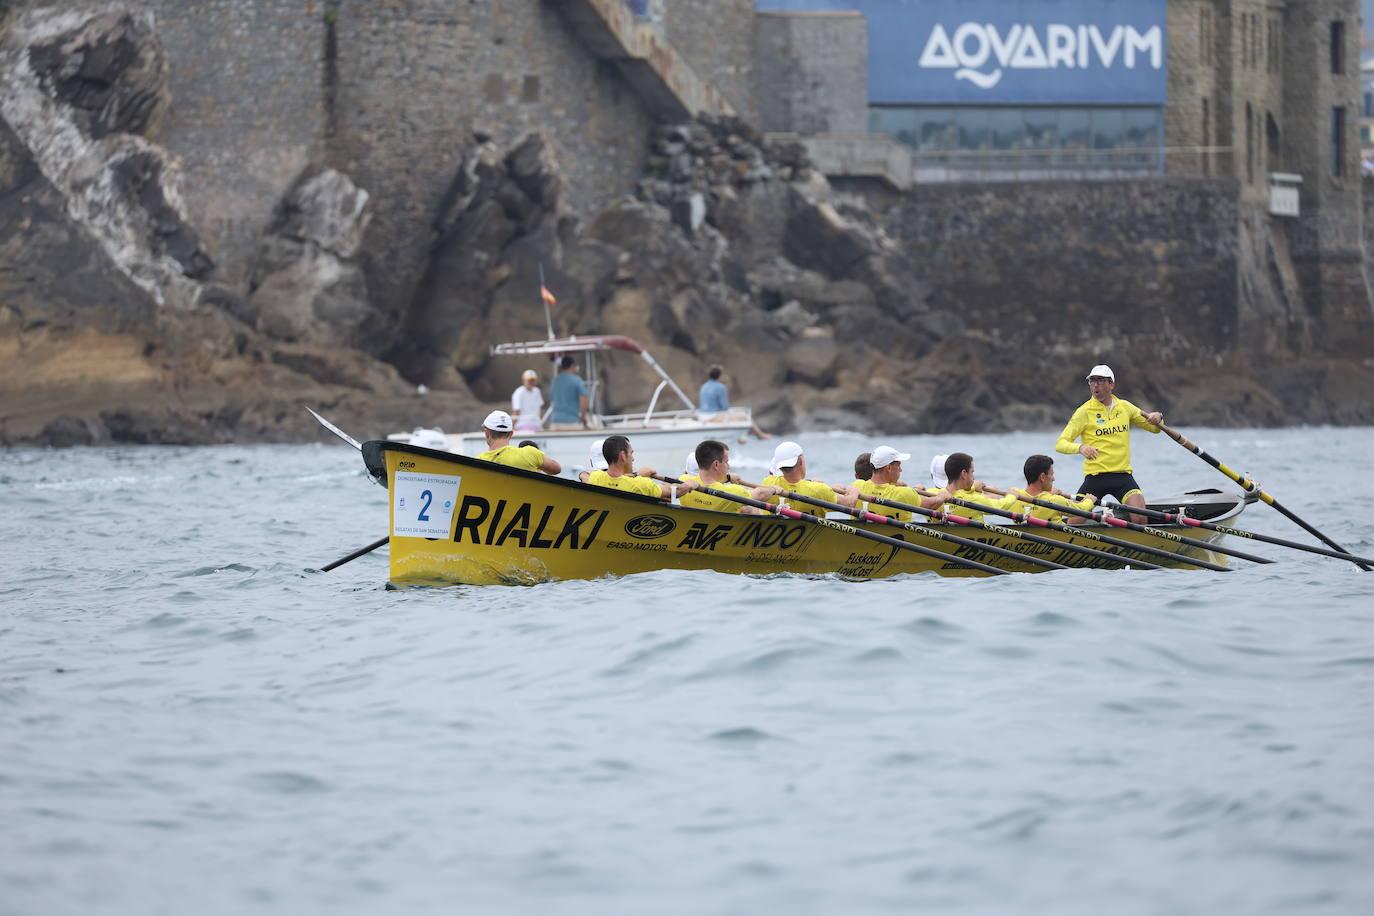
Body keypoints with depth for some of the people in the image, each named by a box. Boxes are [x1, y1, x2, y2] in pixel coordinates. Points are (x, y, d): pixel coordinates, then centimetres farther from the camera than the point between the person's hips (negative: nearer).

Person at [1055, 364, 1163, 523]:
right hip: (1095, 477, -2)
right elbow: (1060, 444, -9)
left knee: (1140, 518, -20)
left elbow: (1154, 428, 22)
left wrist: (1157, 418, -3)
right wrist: (1080, 448, -30)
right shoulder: (1085, 412, -2)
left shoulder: (1125, 407, 10)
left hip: (1123, 475, 2)